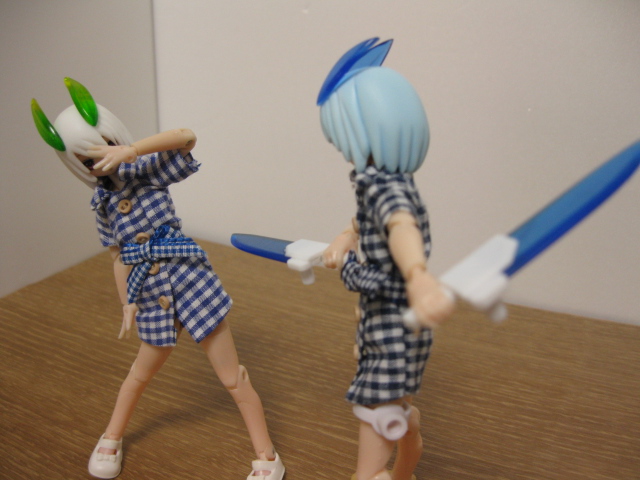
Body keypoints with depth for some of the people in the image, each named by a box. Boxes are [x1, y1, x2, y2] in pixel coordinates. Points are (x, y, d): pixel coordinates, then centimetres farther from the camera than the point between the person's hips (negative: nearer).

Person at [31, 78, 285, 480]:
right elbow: (120, 256, 13)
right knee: (141, 374, 25)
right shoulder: (103, 203, 7)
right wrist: (127, 304, 10)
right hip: (153, 298, 5)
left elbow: (187, 137, -27)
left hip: (191, 282, -5)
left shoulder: (148, 172, -9)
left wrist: (130, 151, -34)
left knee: (232, 378, 3)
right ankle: (111, 439, 51)